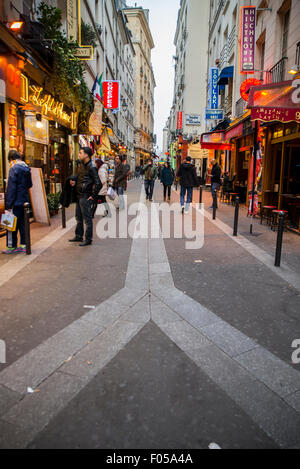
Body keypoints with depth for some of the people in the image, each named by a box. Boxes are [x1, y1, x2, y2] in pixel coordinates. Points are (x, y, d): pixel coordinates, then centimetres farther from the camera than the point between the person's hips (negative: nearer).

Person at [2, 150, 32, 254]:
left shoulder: (14, 168, -14)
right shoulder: (27, 168, 9)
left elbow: (11, 188, -17)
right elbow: (30, 184, 19)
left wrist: (8, 204, -15)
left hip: (16, 202, -7)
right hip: (25, 201, 7)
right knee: (23, 224, 13)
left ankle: (11, 247, 7)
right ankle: (24, 245, 17)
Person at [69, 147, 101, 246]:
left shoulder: (91, 167, -16)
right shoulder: (81, 165, 11)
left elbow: (98, 184, -21)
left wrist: (93, 196, -16)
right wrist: (74, 181, 5)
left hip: (85, 196, -9)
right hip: (79, 195, 9)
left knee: (87, 218, -2)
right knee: (79, 217, 17)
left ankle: (88, 239, 7)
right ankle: (79, 236, 30)